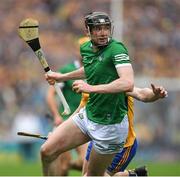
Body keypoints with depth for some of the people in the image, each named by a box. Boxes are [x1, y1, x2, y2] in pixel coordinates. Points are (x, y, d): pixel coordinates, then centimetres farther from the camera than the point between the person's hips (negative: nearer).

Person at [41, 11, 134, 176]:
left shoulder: (116, 49, -20)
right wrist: (63, 77, 31)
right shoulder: (86, 48, 3)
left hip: (111, 124, -7)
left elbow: (128, 83, -35)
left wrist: (92, 88, -37)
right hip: (88, 115, 7)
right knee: (47, 151, 1)